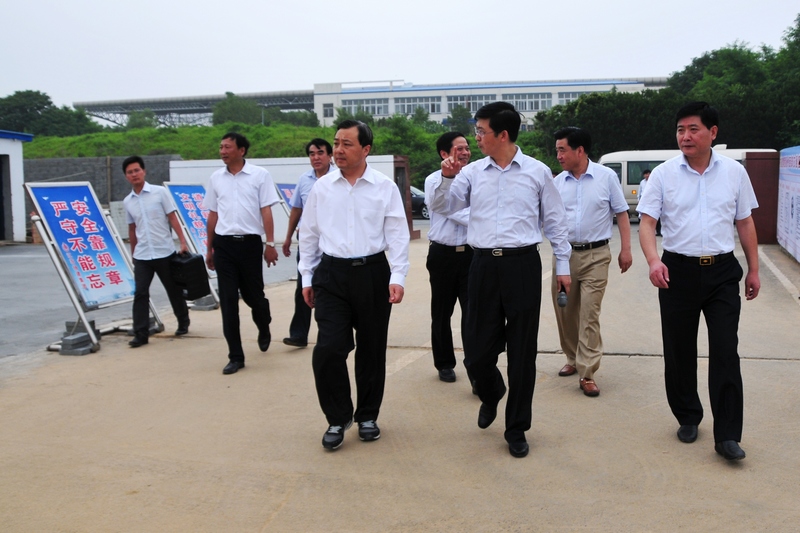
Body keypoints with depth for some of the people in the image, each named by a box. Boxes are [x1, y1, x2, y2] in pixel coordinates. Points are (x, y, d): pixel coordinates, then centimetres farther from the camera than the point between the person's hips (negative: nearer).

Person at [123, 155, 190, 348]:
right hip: (142, 256, 3)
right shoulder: (127, 201, 7)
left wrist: (183, 242, -10)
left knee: (174, 290, 10)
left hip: (165, 252, -2)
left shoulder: (160, 192, -4)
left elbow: (172, 218, -4)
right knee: (140, 293, -5)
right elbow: (132, 229, 15)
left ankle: (183, 323, 29)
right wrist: (133, 253, 16)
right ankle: (141, 334, -2)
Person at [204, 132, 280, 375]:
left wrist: (270, 244, -9)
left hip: (250, 243, -3)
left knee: (253, 295, 8)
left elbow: (266, 211, -4)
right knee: (228, 301, 1)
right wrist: (209, 249, 13)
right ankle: (235, 356, 9)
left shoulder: (259, 175, -2)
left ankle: (264, 329, 42)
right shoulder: (216, 178, 8)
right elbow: (213, 214, 13)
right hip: (223, 244, 3)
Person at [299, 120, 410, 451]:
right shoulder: (321, 188, 5)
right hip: (331, 275, 1)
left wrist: (397, 277, -12)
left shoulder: (385, 188, 0)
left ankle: (367, 416, 29)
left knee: (371, 350, 9)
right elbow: (309, 235, 11)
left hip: (373, 273, -1)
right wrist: (306, 278, 10)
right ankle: (337, 418, 13)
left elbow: (398, 235, -3)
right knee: (328, 349, -8)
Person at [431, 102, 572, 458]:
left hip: (523, 264, -2)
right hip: (484, 265, 2)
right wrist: (447, 178, -12)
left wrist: (563, 265, 8)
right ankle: (490, 395, 41)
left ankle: (516, 429, 23)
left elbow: (555, 222, 8)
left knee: (522, 352, 6)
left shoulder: (537, 172, 2)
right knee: (477, 352, 6)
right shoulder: (473, 172, 7)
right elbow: (441, 208, 5)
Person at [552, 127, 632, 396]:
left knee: (589, 314, -8)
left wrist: (626, 249, -3)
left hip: (595, 256, -4)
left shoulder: (606, 176, -2)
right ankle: (573, 359, 31)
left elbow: (621, 213, 1)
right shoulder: (558, 181, 6)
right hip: (564, 254, 4)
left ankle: (587, 372, -2)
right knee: (564, 311, 11)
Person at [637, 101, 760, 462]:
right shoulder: (663, 174, -2)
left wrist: (753, 269, 10)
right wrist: (654, 261, -24)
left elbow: (745, 223, 11)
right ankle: (687, 419, 28)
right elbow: (647, 223, -7)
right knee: (679, 352, 9)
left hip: (722, 271, 0)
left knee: (725, 353, -3)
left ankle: (727, 435, 4)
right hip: (678, 271, 0)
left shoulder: (734, 172, 4)